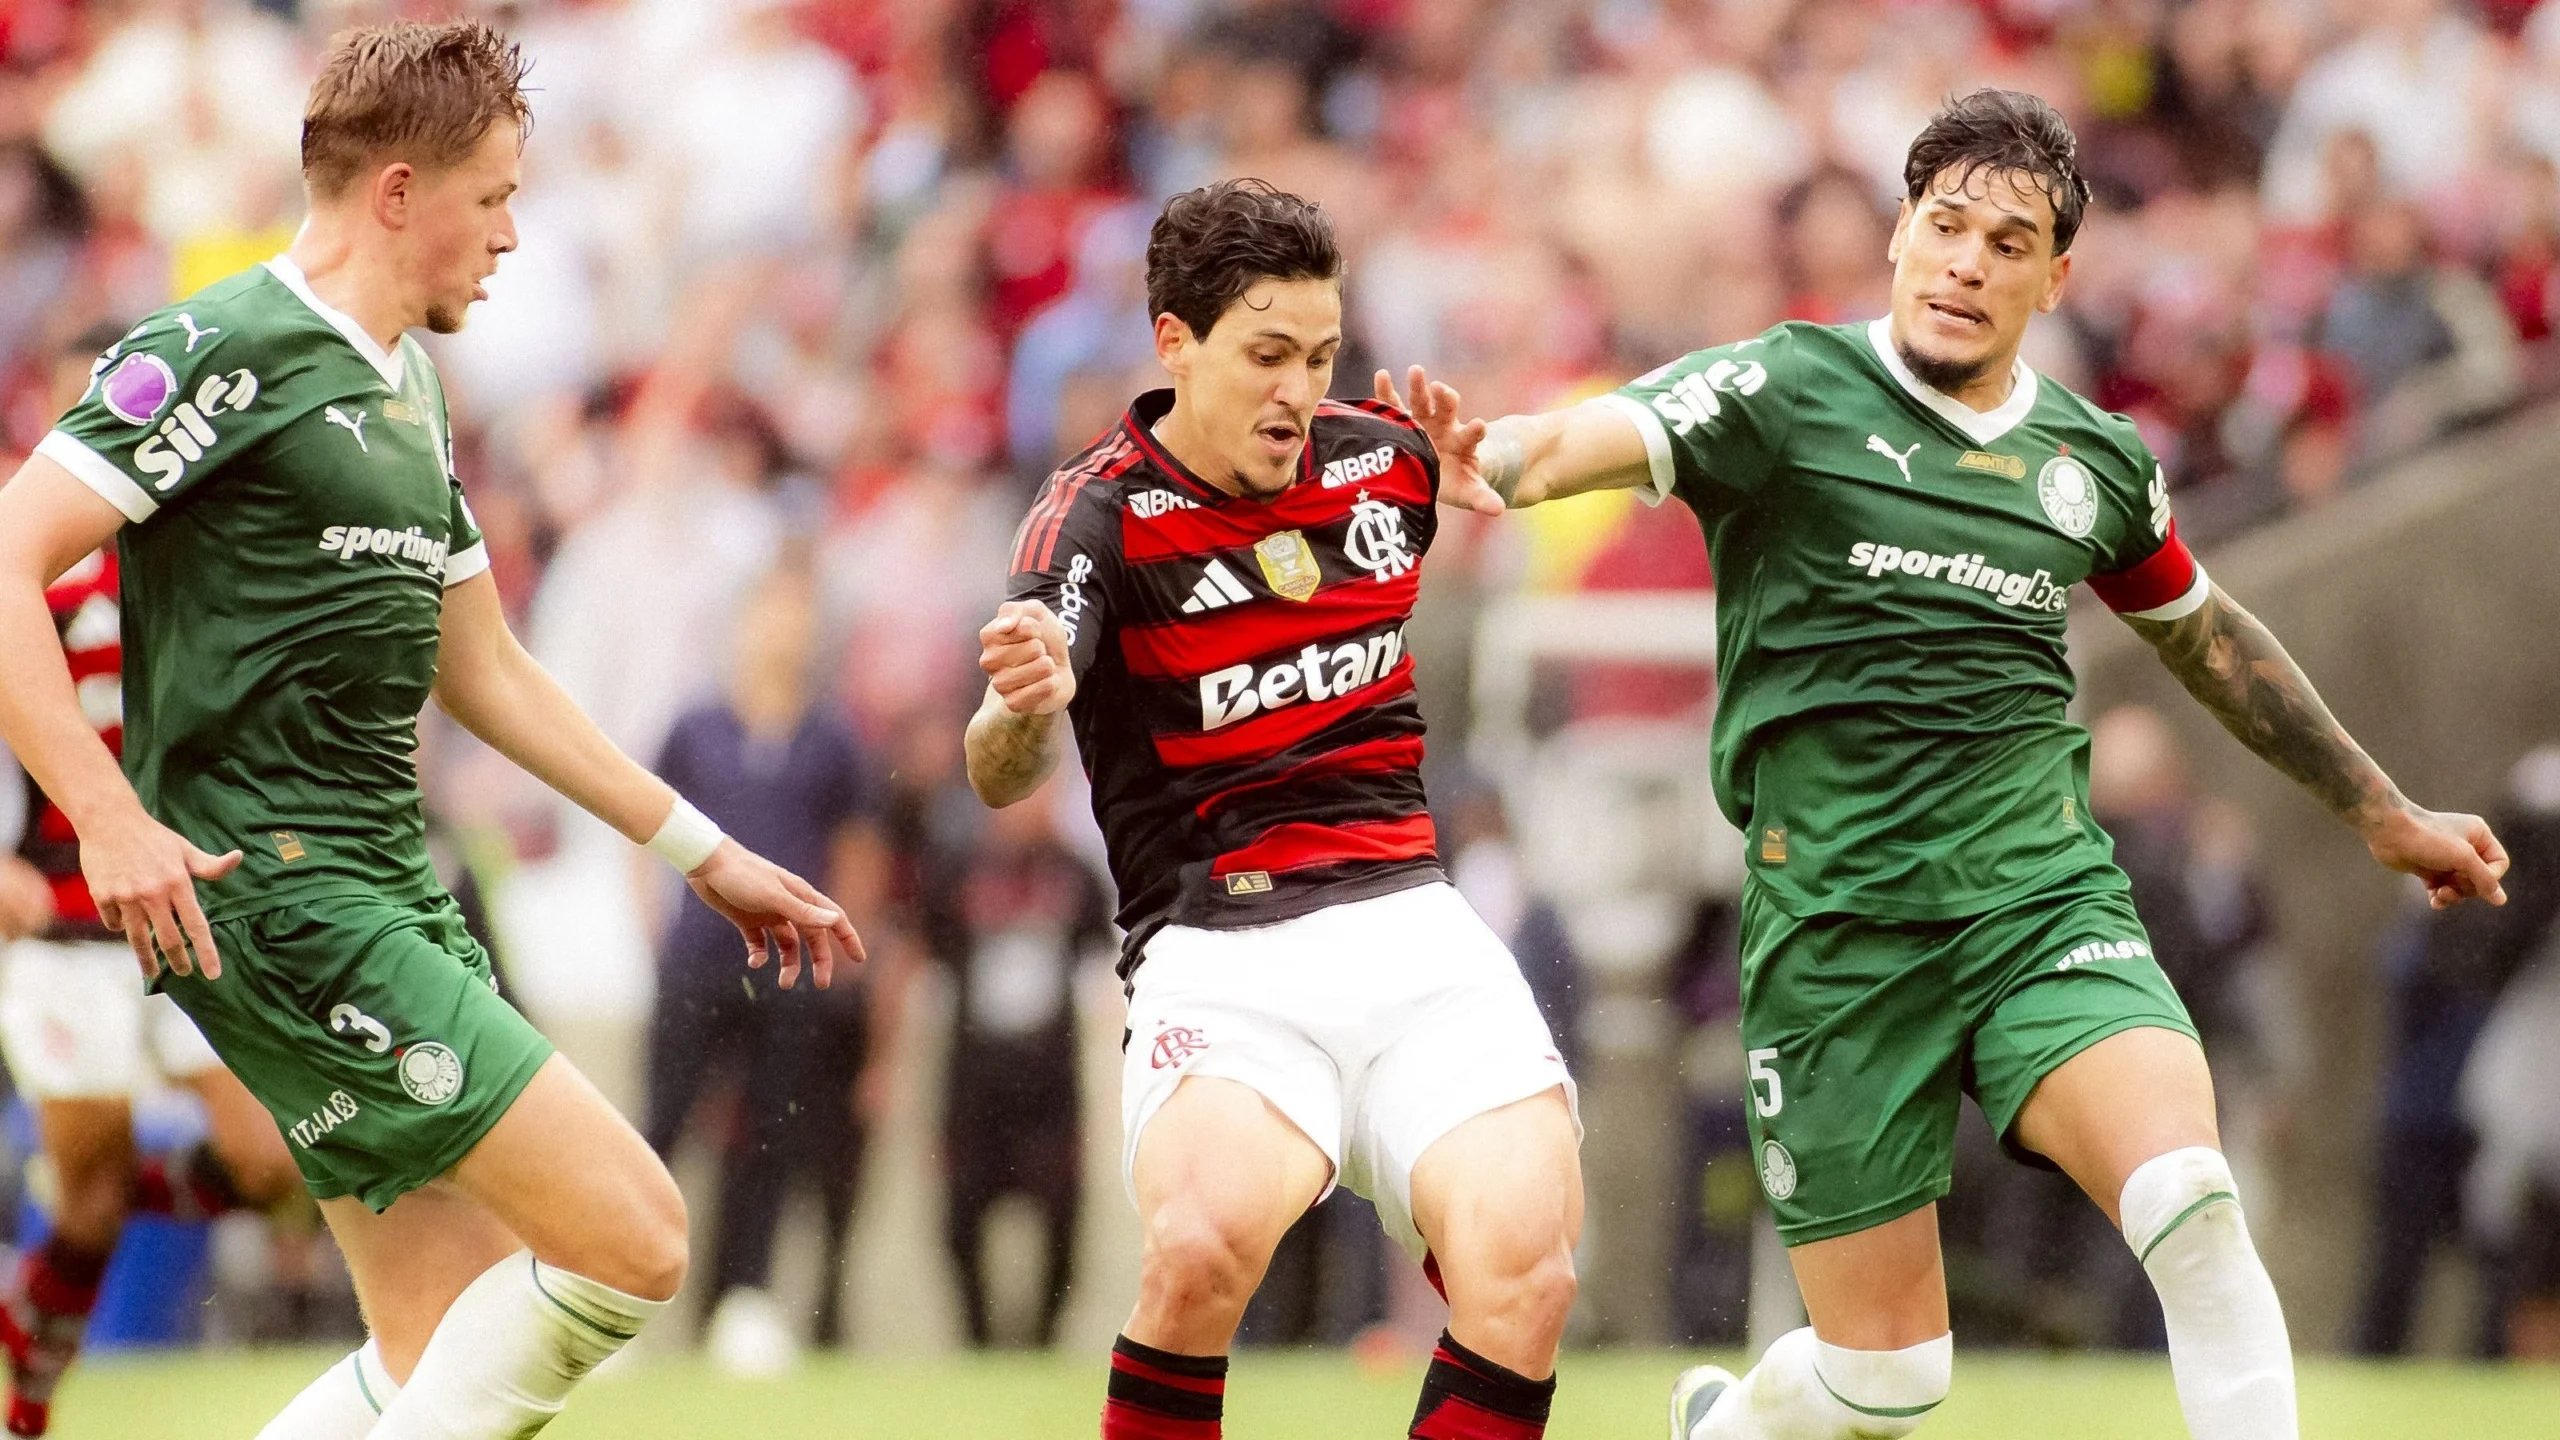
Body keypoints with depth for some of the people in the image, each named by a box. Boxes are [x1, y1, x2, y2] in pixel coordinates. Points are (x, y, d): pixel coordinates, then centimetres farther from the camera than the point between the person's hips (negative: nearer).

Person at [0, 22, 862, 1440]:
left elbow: (482, 670, 29)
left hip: (387, 887, 9)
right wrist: (114, 821, -24)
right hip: (267, 890, -9)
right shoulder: (226, 352, -10)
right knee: (631, 1239, -14)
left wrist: (704, 853, 29)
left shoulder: (410, 389, 19)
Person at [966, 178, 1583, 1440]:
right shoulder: (1100, 517, -7)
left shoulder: (1383, 460, 8)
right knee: (1204, 1245, -33)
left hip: (1411, 925, 4)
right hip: (1220, 954, -4)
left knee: (1521, 1266, -20)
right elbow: (1000, 775, -24)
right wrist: (1026, 703, -43)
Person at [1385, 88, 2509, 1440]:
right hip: (1840, 917, -3)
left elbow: (2204, 636, 27)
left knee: (2191, 1201, -26)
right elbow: (1593, 439, -24)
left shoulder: (2095, 461, 9)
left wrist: (2382, 813, 34)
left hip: (2043, 892, 3)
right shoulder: (1785, 392, -5)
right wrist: (1494, 459, -48)